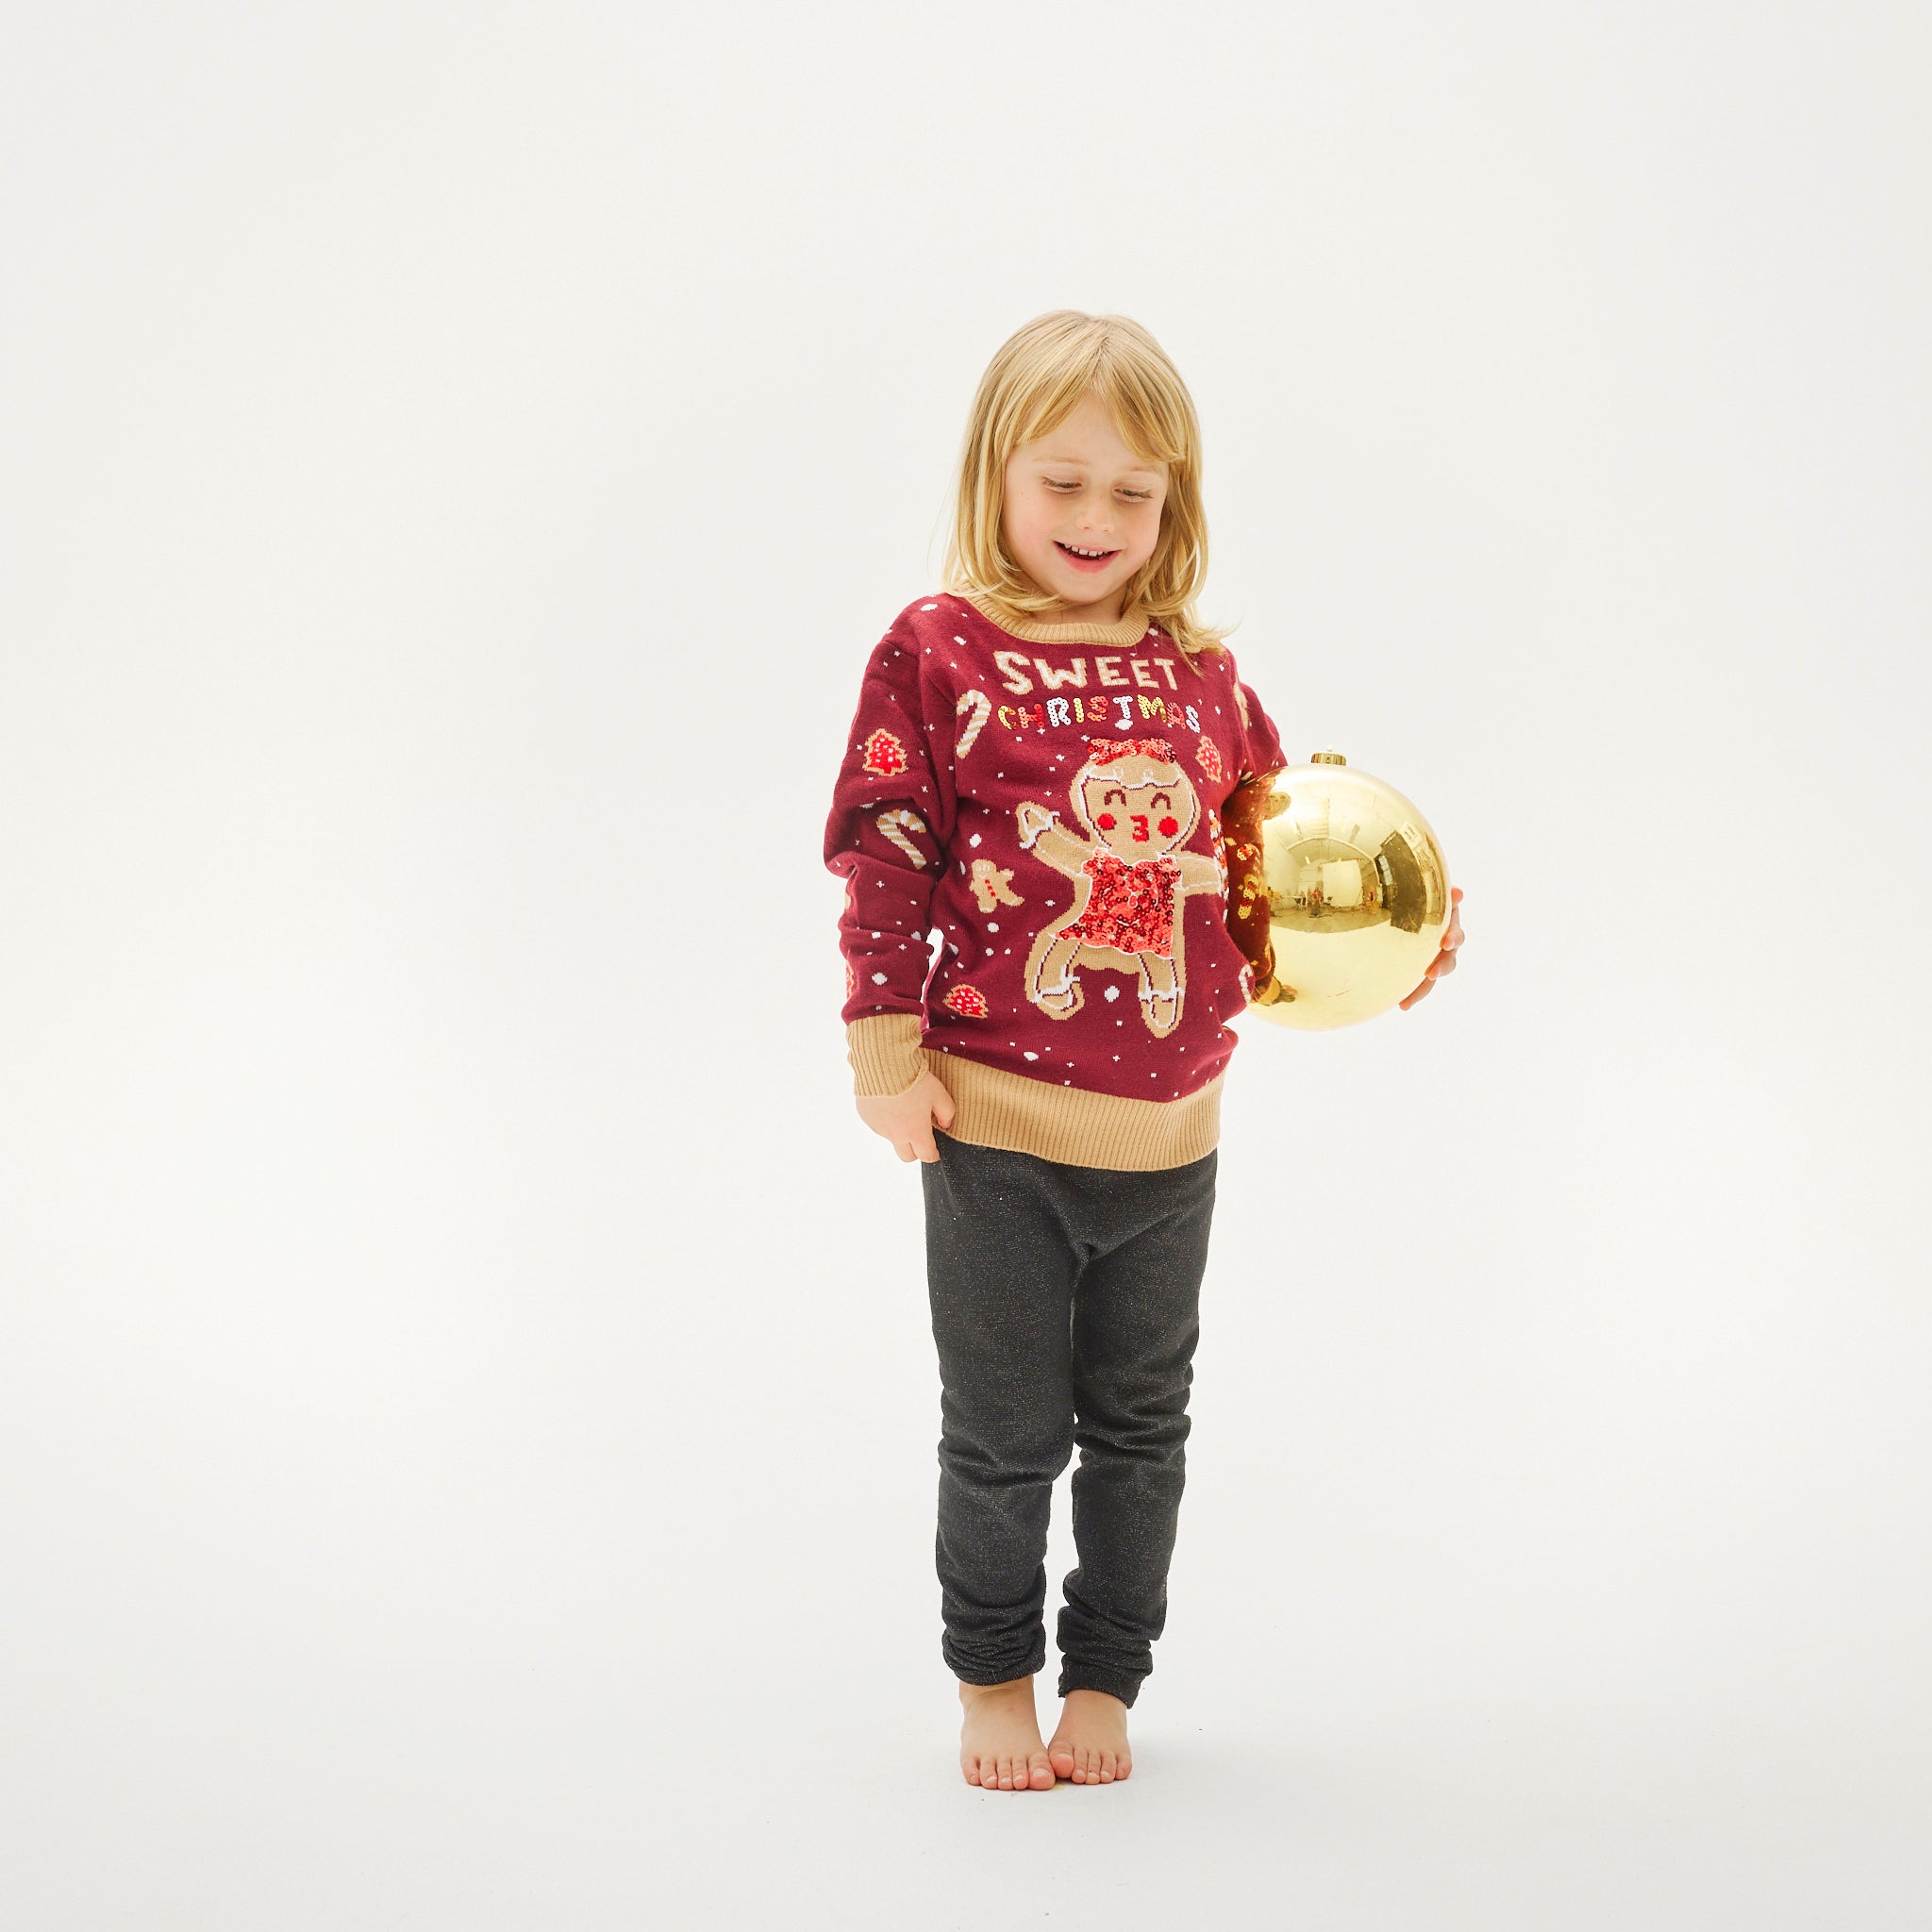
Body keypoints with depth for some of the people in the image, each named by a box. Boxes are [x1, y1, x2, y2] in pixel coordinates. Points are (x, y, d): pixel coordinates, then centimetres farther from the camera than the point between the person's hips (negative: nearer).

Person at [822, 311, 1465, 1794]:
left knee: (1141, 1420, 16)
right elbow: (885, 865, -6)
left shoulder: (1203, 673, 6)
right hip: (998, 1121, -4)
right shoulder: (938, 652, -6)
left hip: (1172, 1125, 4)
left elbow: (1258, 857, 13)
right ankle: (994, 1672, 31)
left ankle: (1106, 1676, 34)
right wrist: (889, 1055, -10)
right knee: (1005, 1430, 9)